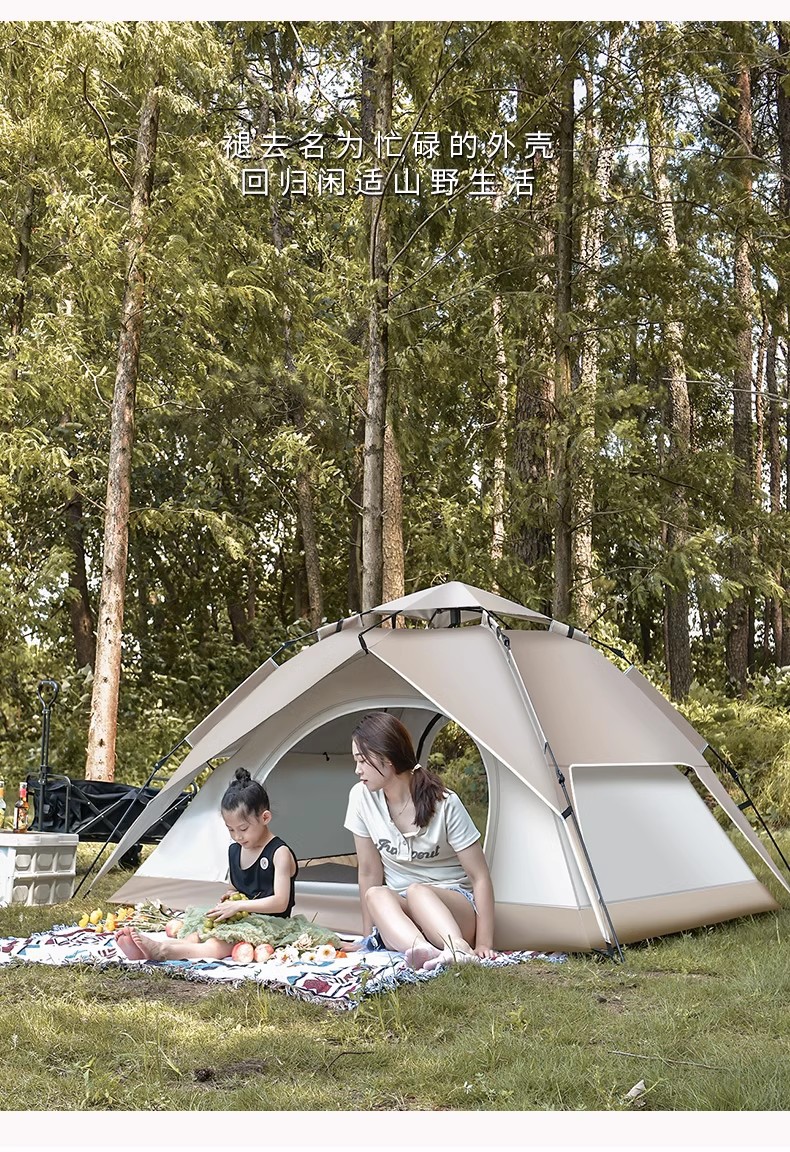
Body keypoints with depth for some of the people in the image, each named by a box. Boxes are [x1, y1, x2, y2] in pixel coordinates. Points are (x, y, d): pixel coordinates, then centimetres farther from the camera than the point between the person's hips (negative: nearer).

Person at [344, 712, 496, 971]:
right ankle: (425, 952, -57)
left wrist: (484, 945, -22)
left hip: (455, 908, -3)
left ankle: (460, 952, -59)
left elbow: (480, 877, -14)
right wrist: (369, 938, -1)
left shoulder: (445, 804, -16)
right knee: (377, 896, -32)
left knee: (417, 891, -37)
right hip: (399, 912, 3)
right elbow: (369, 872, 1)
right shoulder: (361, 797, -6)